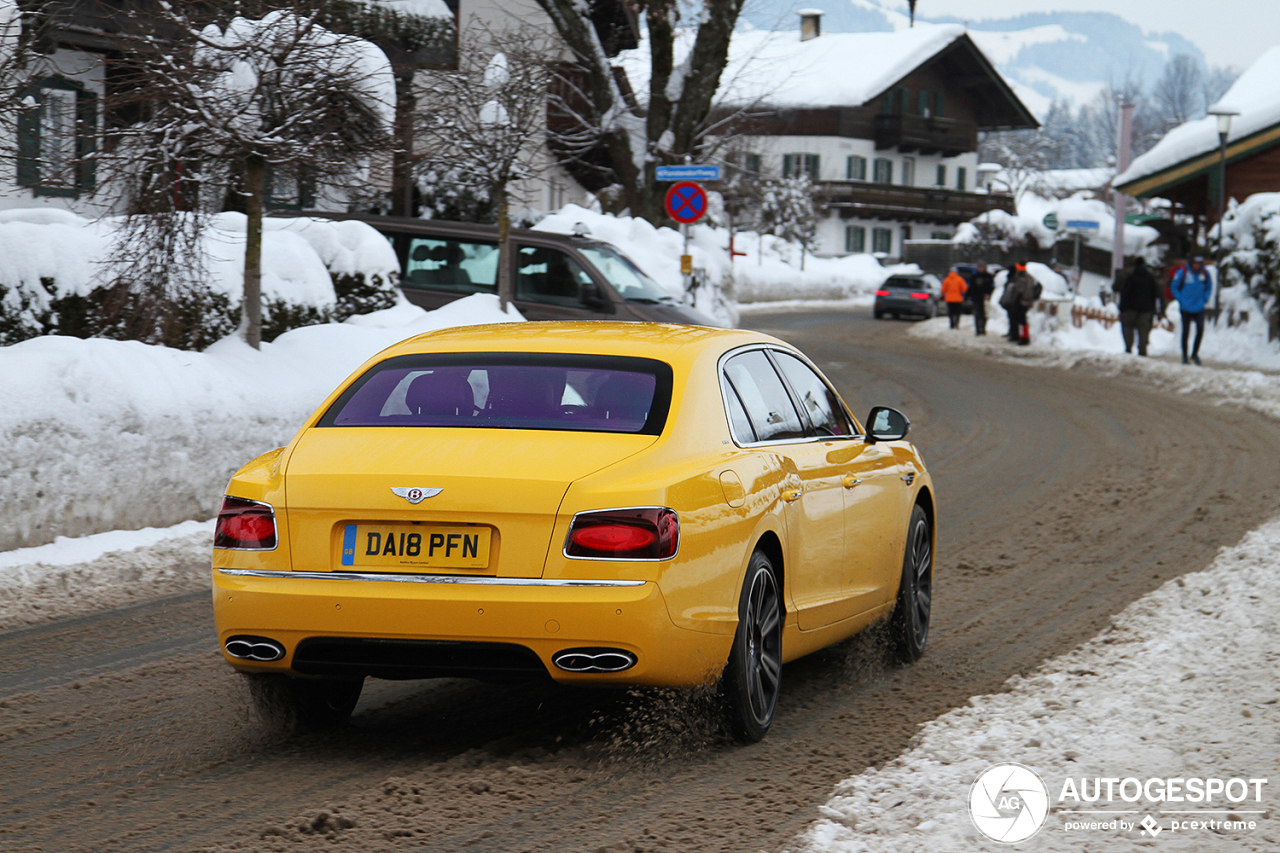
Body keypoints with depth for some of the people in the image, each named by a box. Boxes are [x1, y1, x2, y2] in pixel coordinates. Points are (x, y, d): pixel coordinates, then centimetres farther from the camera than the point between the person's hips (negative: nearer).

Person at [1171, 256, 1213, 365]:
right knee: (1185, 331, 3)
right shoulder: (1182, 273, -8)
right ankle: (1184, 355, 16)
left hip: (1199, 308, 2)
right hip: (1186, 308, -2)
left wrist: (1205, 299, 5)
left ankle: (1195, 354, 7)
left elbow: (1209, 287, 18)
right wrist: (1181, 300, -5)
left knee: (1200, 329, -10)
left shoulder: (1205, 273, 2)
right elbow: (1174, 287, 2)